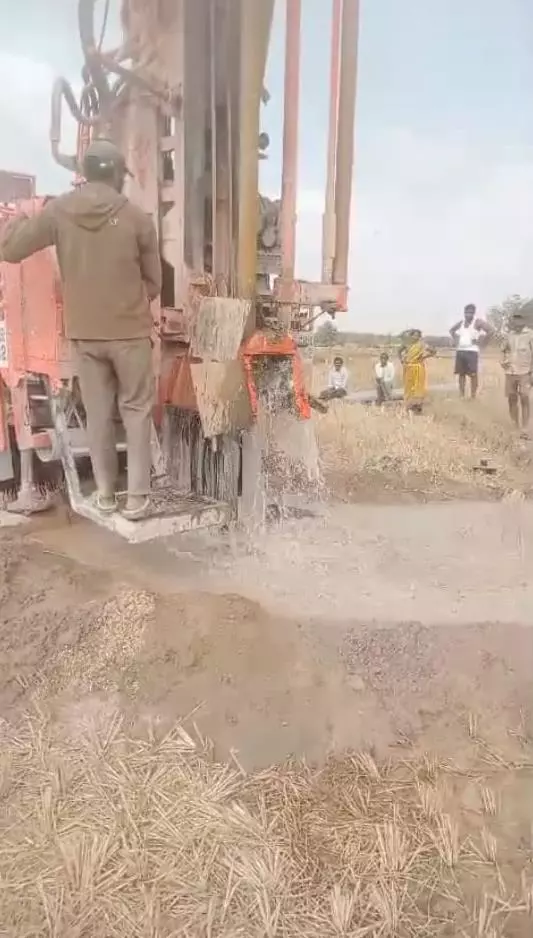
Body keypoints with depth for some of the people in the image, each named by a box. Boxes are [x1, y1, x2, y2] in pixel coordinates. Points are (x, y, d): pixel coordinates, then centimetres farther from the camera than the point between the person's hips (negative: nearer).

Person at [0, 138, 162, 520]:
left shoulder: (58, 210, -2)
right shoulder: (137, 217, -6)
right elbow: (154, 282, 2)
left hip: (84, 332, 2)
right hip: (131, 331, -2)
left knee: (98, 412, 11)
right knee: (137, 411, 7)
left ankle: (105, 493, 19)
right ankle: (138, 496, 8)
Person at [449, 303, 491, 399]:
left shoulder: (478, 322, -5)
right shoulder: (461, 322, 13)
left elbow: (489, 331, -15)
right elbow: (451, 330, 30)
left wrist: (479, 340, -14)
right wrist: (455, 339, 13)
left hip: (472, 351, -6)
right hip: (460, 351, 7)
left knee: (473, 374, -8)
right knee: (461, 374, 9)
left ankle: (473, 396, -6)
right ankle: (462, 396, 16)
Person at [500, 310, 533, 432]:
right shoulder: (508, 335, 7)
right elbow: (503, 350, 20)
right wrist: (503, 361, 0)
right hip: (510, 372, 4)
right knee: (511, 399, 7)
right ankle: (514, 425, 20)